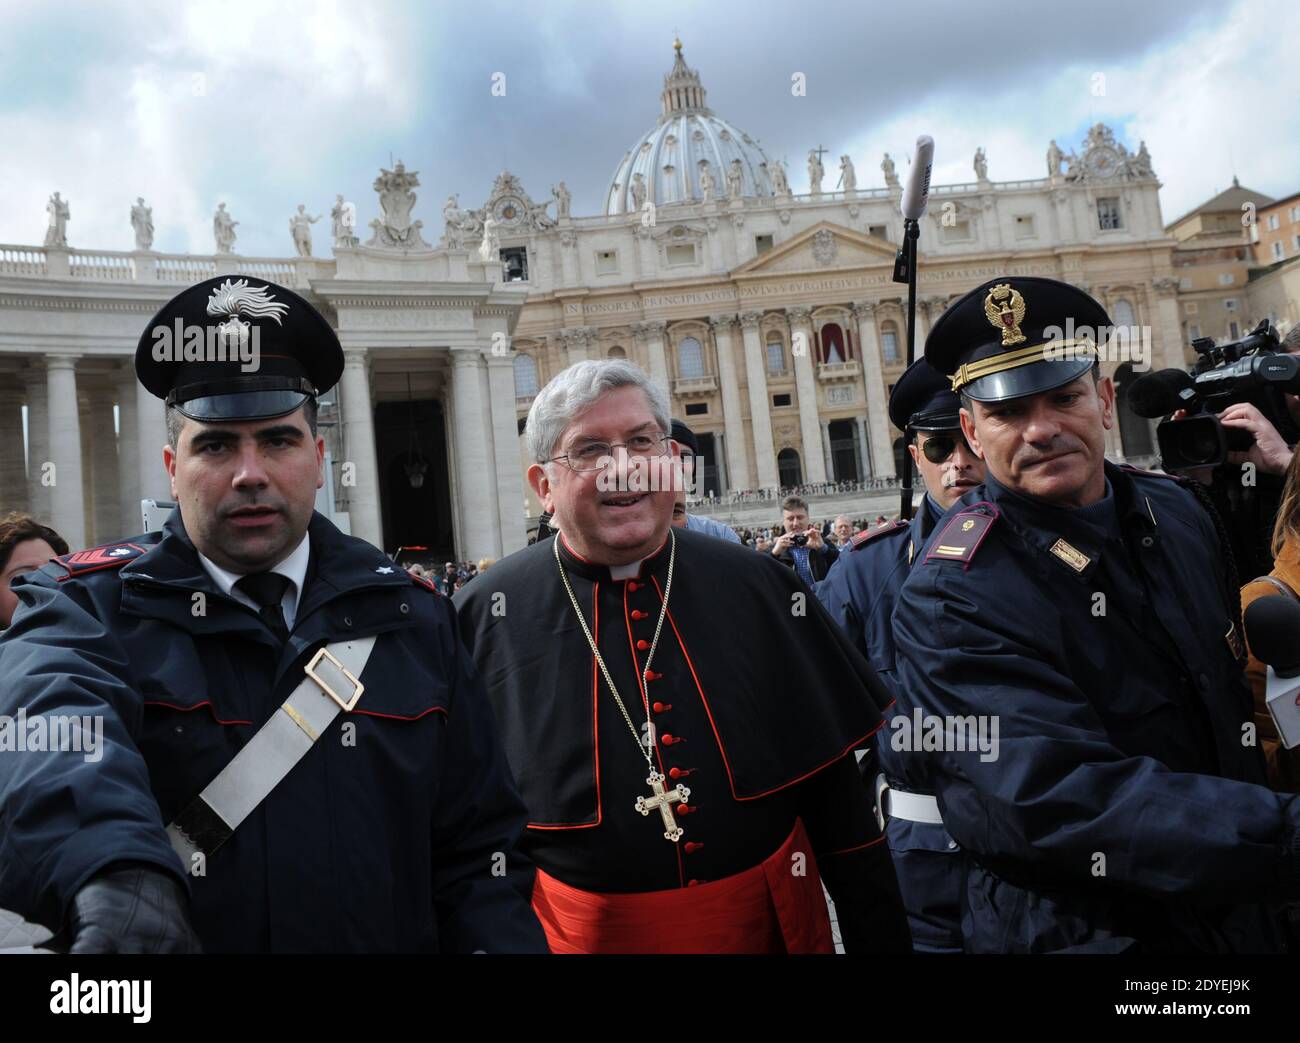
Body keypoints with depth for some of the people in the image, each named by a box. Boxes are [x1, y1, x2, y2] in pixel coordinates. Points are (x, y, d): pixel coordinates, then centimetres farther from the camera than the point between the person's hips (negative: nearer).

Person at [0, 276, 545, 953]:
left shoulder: (414, 617, -3)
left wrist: (498, 938, -18)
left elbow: (476, 845, -2)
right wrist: (117, 871, -51)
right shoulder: (90, 604, -10)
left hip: (396, 936, 2)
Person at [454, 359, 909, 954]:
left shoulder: (762, 590, -5)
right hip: (584, 929, -2)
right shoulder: (484, 618, -10)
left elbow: (835, 792, 1)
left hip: (771, 923, 2)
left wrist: (880, 941, 4)